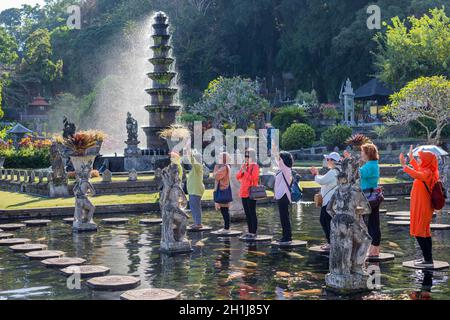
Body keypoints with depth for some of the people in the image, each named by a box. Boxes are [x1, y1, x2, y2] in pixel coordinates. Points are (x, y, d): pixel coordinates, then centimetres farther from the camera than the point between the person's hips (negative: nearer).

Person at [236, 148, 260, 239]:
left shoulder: (255, 166, -8)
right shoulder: (244, 165, 14)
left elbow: (253, 178, -18)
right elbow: (237, 177, 12)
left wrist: (245, 171, -16)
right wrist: (242, 171, -5)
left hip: (251, 192, -8)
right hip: (243, 192, 8)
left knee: (252, 213, -7)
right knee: (247, 213, 11)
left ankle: (254, 233, -4)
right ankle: (250, 231, 18)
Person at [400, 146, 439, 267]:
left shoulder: (428, 173, -19)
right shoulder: (426, 171, 10)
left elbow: (418, 175, -43)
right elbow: (418, 171, 35)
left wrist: (404, 166, -41)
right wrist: (411, 159, 38)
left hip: (422, 208, -10)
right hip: (421, 207, 10)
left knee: (420, 233, -8)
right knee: (424, 233, 18)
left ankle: (428, 260, -6)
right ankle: (428, 258, 27)